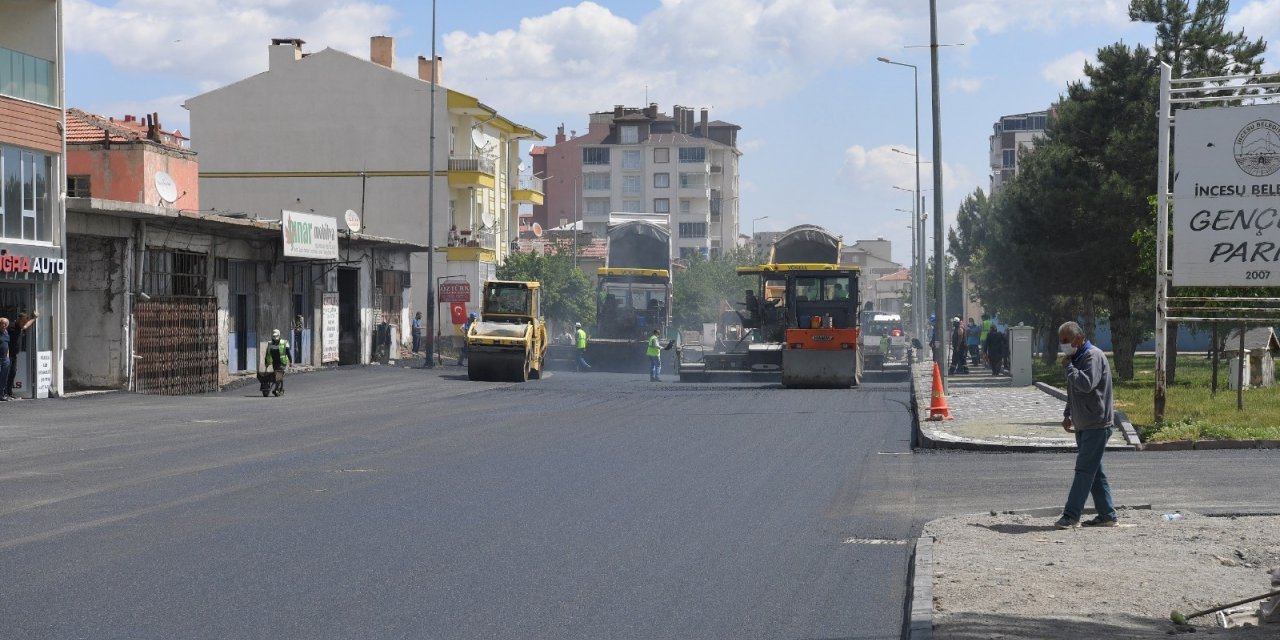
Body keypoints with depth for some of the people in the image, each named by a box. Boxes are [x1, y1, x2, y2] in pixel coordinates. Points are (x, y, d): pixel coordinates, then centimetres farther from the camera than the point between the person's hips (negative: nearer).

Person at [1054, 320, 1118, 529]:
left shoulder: (1093, 356, -14)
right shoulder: (1076, 358, 16)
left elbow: (1086, 384, -28)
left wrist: (1069, 367, -17)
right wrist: (1068, 414, 18)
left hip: (1096, 425, -10)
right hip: (1083, 425, 10)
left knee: (1084, 470, -9)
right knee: (1094, 471, 11)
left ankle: (1071, 515, -10)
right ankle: (1107, 515, 16)